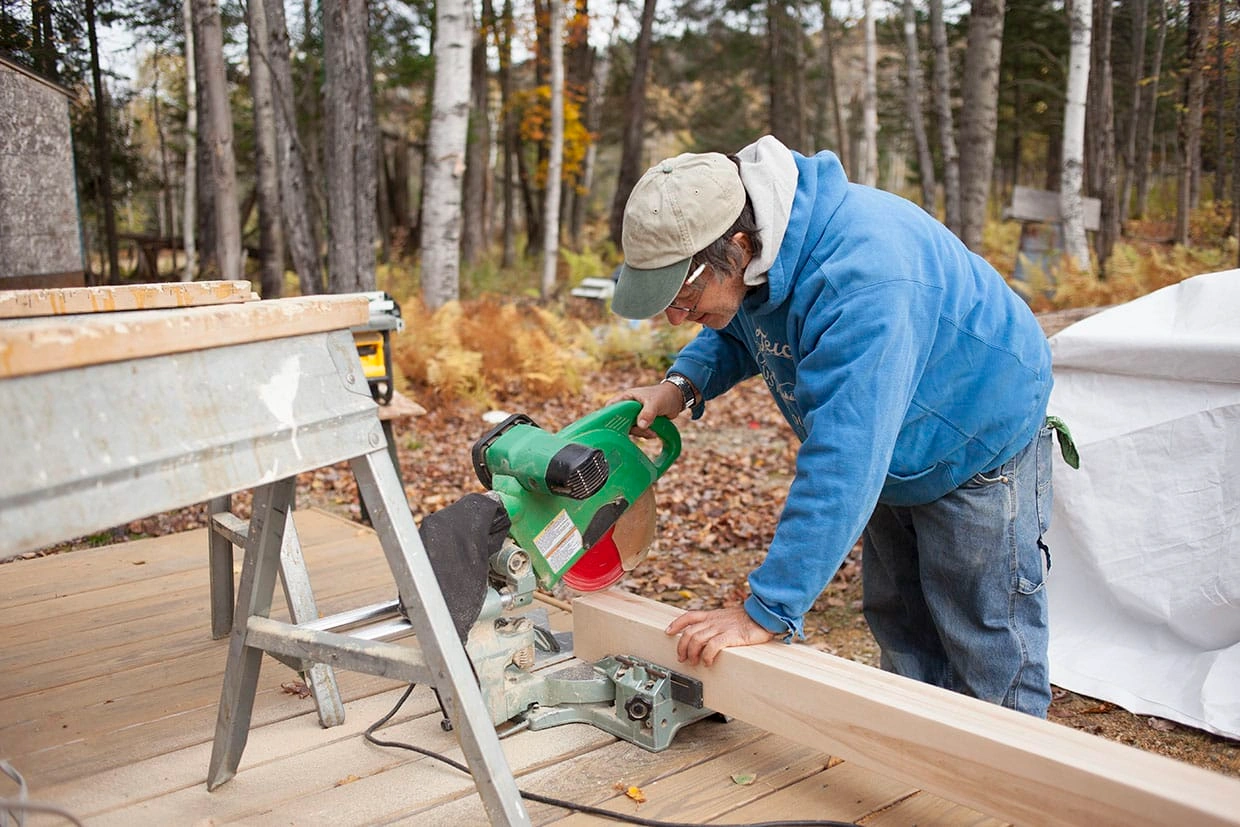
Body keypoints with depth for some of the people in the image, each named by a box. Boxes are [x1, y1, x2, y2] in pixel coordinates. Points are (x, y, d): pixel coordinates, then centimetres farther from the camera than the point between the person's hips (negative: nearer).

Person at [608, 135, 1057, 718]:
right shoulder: (752, 251, -14)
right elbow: (741, 332, 9)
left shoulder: (862, 282, -41)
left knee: (992, 669, 0)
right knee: (903, 644, 18)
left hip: (982, 449, -8)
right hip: (896, 456, 8)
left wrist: (767, 611, -41)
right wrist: (683, 383, -12)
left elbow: (841, 468, -44)